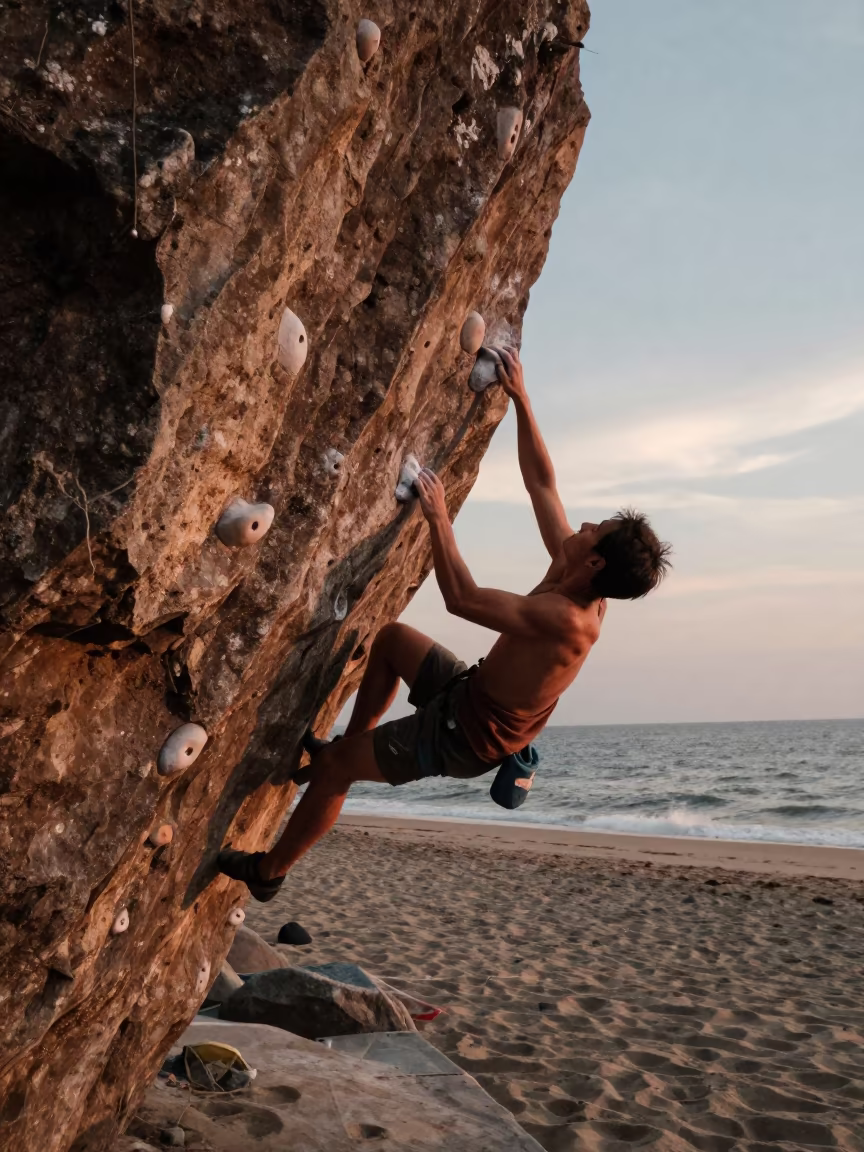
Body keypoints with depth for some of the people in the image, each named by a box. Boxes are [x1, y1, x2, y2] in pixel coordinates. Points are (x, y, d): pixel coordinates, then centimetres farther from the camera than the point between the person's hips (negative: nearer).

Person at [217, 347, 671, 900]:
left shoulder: (566, 619, -35)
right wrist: (521, 399, 0)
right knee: (392, 637, 21)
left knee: (333, 768, 0)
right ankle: (348, 747, 30)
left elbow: (462, 598, -36)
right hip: (473, 694, 9)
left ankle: (268, 871, 22)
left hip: (465, 735, -9)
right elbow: (541, 482, -1)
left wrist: (439, 517, -27)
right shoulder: (571, 571, -9)